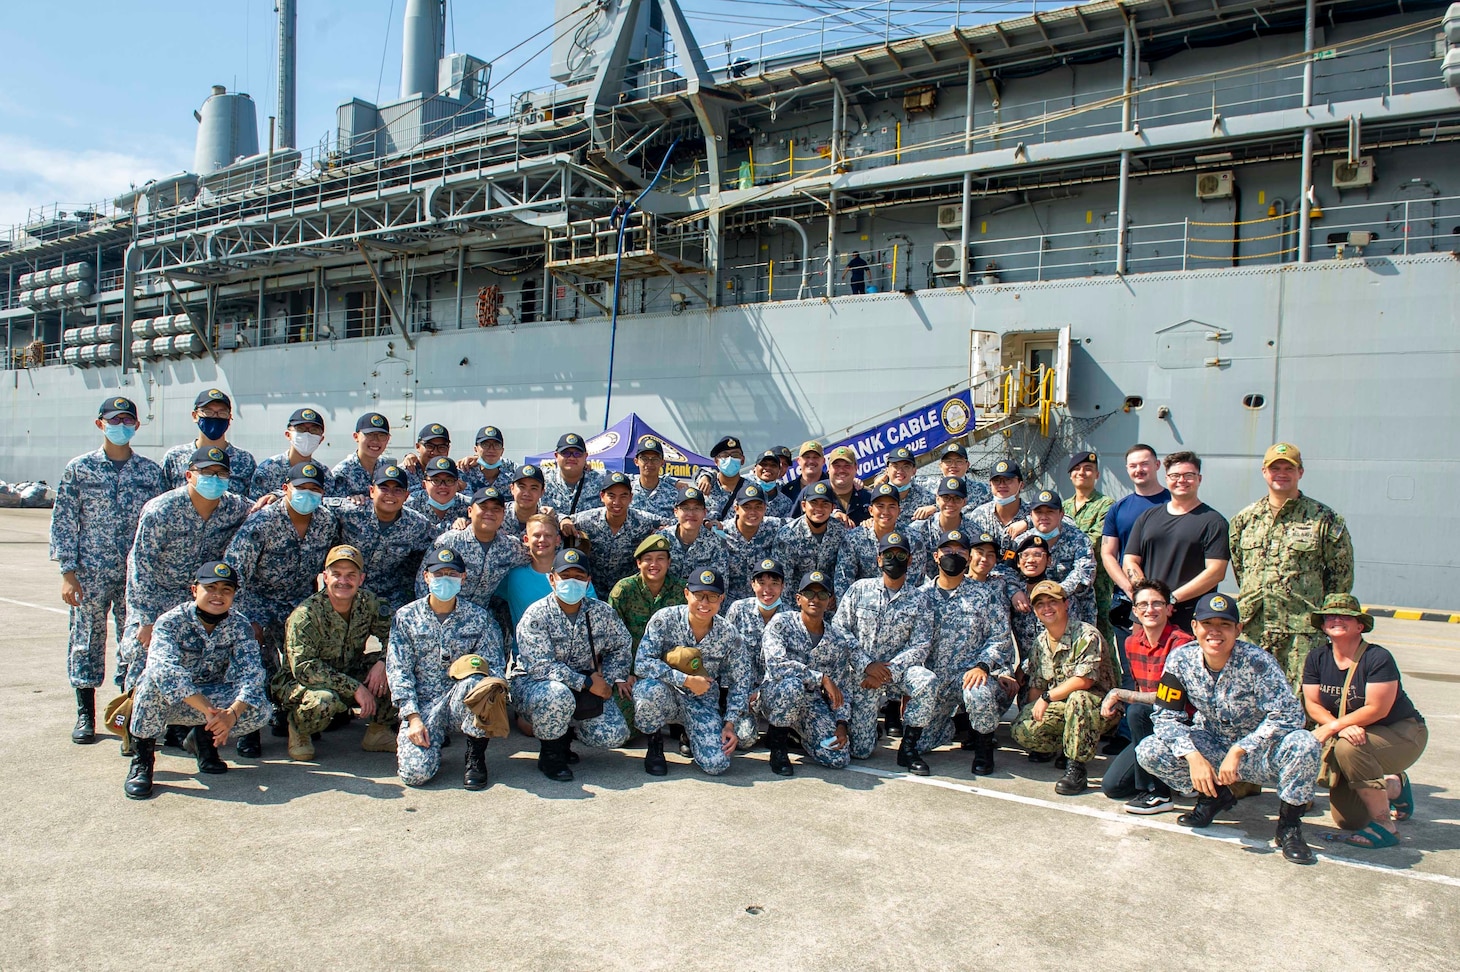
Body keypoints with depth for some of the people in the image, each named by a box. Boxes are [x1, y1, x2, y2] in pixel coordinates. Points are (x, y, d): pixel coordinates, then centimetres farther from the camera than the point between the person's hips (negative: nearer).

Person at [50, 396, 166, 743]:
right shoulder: (79, 468, 2)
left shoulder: (150, 471, 5)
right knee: (87, 641, 5)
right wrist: (68, 572, -6)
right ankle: (85, 715, 18)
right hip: (90, 573, -1)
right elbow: (63, 521, 1)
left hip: (137, 575, 1)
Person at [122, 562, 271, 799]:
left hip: (211, 696, 2)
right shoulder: (171, 621, -20)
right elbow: (167, 670, -37)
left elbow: (251, 673, -22)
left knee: (260, 709, -26)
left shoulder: (239, 625, -11)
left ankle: (206, 738, 5)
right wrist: (209, 711, -47)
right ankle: (142, 758, -17)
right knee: (155, 677, -36)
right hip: (166, 701, -2)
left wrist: (232, 713, -41)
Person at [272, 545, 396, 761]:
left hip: (349, 674, 5)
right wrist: (354, 688, -33)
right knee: (324, 700, -39)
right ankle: (298, 730, -2)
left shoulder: (368, 603, -10)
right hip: (299, 683, -4)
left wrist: (383, 663, -24)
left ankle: (378, 730, 2)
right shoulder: (305, 615, -23)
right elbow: (303, 668, -29)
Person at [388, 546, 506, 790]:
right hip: (421, 705, 0)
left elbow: (495, 667, -2)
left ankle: (475, 757, -12)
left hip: (462, 702, 0)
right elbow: (398, 672, 0)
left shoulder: (478, 617, 2)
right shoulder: (406, 617, 3)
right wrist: (413, 718, -12)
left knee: (474, 680, -36)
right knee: (415, 772, -25)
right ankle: (431, 741, 13)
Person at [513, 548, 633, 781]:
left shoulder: (602, 611, -4)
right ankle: (550, 753, -10)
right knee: (558, 695, -39)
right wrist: (586, 682, -27)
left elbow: (620, 646, 10)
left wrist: (610, 679, -8)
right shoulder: (535, 616, -17)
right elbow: (542, 666, -24)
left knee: (614, 735, -14)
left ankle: (563, 730, 17)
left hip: (585, 688, 4)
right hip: (533, 684, -4)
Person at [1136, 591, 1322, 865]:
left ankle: (1289, 825, -7)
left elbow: (1289, 715, -29)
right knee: (1148, 751, -19)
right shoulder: (1181, 658, -13)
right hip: (1211, 747, 3)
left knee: (1304, 745, -34)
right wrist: (1193, 756, -26)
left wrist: (1238, 751, -31)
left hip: (1257, 752, -3)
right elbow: (1166, 716, -11)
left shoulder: (1256, 661, -21)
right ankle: (1214, 795, 9)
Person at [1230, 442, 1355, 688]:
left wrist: (1322, 610, 4)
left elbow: (1342, 571, 4)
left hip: (1303, 631, -3)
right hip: (1252, 628, 4)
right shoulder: (1245, 519, 11)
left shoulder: (1324, 519, 0)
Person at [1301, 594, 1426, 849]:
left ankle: (1384, 825, -21)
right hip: (1357, 734, 6)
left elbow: (1376, 709, -24)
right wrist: (1343, 728, -23)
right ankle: (1396, 787, 35)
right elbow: (1312, 704, -6)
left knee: (1348, 748, -37)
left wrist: (1332, 727, -26)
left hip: (1403, 734, -6)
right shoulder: (1316, 658, -4)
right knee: (1347, 819, 2)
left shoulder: (1378, 658, -21)